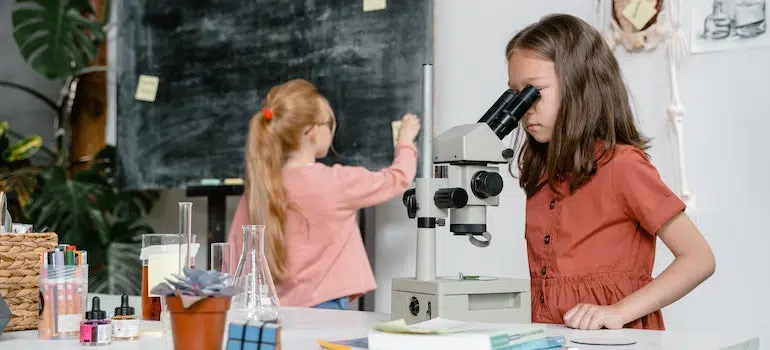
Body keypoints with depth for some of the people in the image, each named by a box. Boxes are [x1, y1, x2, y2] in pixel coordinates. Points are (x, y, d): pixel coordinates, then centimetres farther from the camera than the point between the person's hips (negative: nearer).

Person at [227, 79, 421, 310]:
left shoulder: (257, 190, 3)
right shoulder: (335, 182, -8)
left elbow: (235, 262, 5)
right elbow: (398, 179, 8)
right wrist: (406, 139, 27)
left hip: (277, 312, 5)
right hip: (324, 310, -5)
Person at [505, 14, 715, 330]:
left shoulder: (622, 165, -8)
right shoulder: (542, 173, 12)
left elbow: (699, 259, -11)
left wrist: (618, 312, -19)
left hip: (617, 339, -4)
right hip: (551, 338, 5)